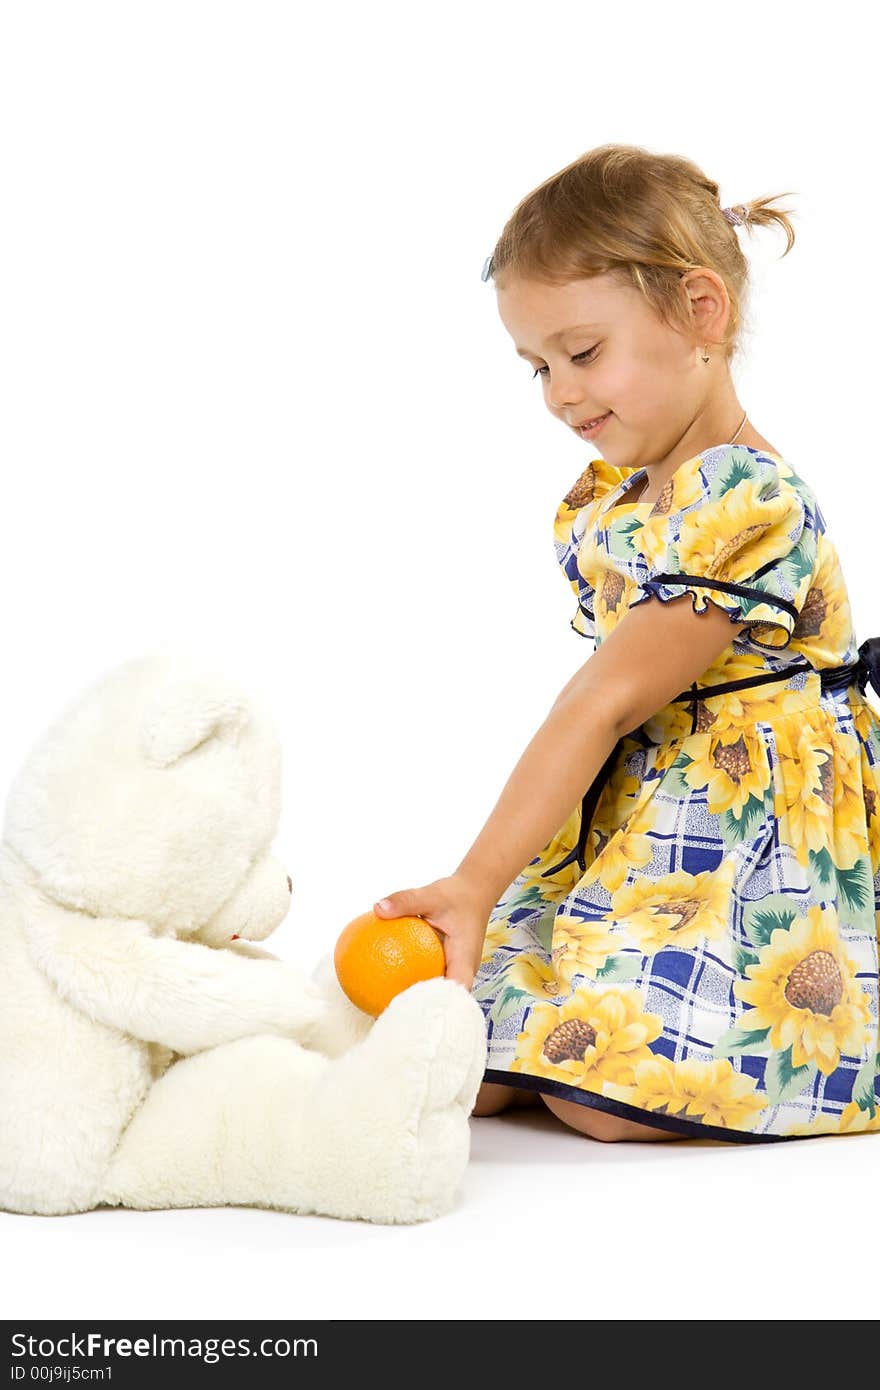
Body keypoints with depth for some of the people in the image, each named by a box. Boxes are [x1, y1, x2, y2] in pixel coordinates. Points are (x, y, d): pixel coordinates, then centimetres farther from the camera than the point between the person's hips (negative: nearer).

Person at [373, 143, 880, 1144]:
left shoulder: (751, 503, -20)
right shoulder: (605, 500, 9)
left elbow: (604, 703, -24)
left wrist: (476, 885, -24)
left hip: (748, 833, -8)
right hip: (625, 826, 8)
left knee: (602, 1089, -20)